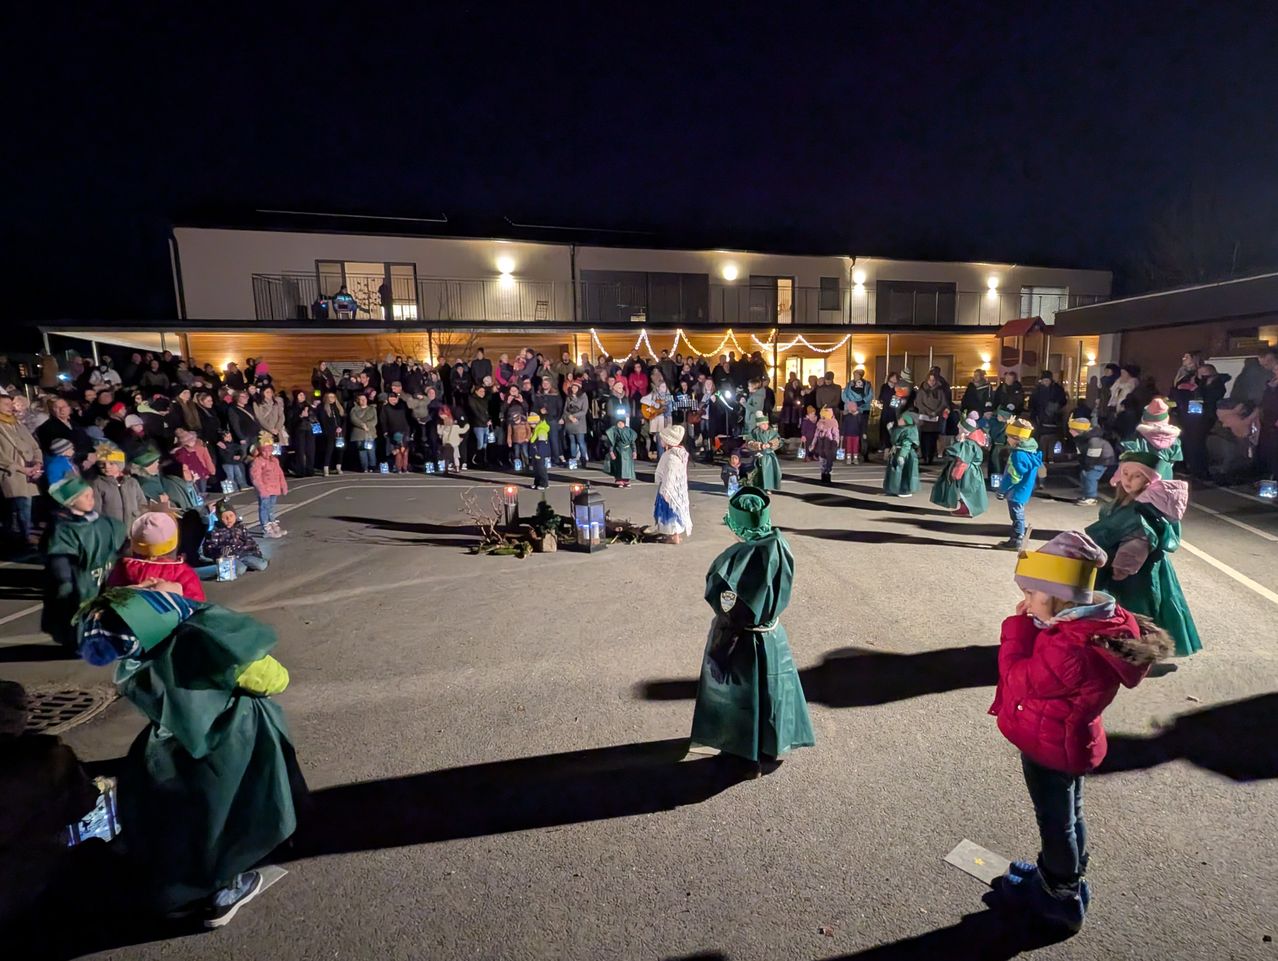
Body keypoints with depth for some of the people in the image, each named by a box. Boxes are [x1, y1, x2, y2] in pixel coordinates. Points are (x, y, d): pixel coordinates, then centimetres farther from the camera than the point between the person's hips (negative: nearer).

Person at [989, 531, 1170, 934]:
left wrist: (1020, 625, -23)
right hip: (1067, 743, 9)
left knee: (1055, 822, 14)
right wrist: (1030, 624, -8)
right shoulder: (1099, 622, -8)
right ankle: (1067, 878, 50)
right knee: (1067, 816, 28)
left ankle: (1060, 900, 37)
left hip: (1050, 751, -9)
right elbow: (1038, 667, 3)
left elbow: (1018, 679, -25)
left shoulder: (1069, 649, -40)